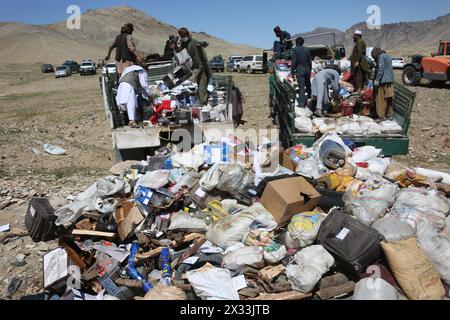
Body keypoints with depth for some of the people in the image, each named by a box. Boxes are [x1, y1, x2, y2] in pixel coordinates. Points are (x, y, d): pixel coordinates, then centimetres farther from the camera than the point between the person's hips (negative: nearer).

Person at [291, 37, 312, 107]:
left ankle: (302, 103, -10)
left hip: (300, 70, -5)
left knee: (301, 86, -7)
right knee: (308, 85, 18)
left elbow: (294, 62, -10)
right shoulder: (306, 49, 9)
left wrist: (293, 71, -4)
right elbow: (310, 61, 11)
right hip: (307, 69, 5)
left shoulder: (295, 49, -5)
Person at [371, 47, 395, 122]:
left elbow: (381, 69, -19)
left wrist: (377, 79, -21)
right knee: (388, 98, 15)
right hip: (390, 80, 9)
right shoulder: (388, 56, 19)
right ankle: (390, 114, 22)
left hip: (383, 80, -9)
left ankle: (381, 116, -5)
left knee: (381, 99, -5)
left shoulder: (381, 57, -9)